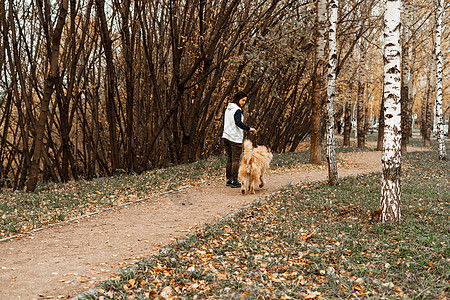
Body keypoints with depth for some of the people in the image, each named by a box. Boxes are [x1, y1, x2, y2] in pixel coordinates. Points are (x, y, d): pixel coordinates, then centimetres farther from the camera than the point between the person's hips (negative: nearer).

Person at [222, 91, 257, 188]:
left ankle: (228, 180, 15)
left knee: (229, 159, 13)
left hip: (226, 137, 8)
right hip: (235, 138, -8)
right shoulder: (237, 110, -14)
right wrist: (249, 129, -31)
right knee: (236, 159, -1)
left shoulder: (228, 108, 13)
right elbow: (238, 122, -29)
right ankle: (234, 181, 1)